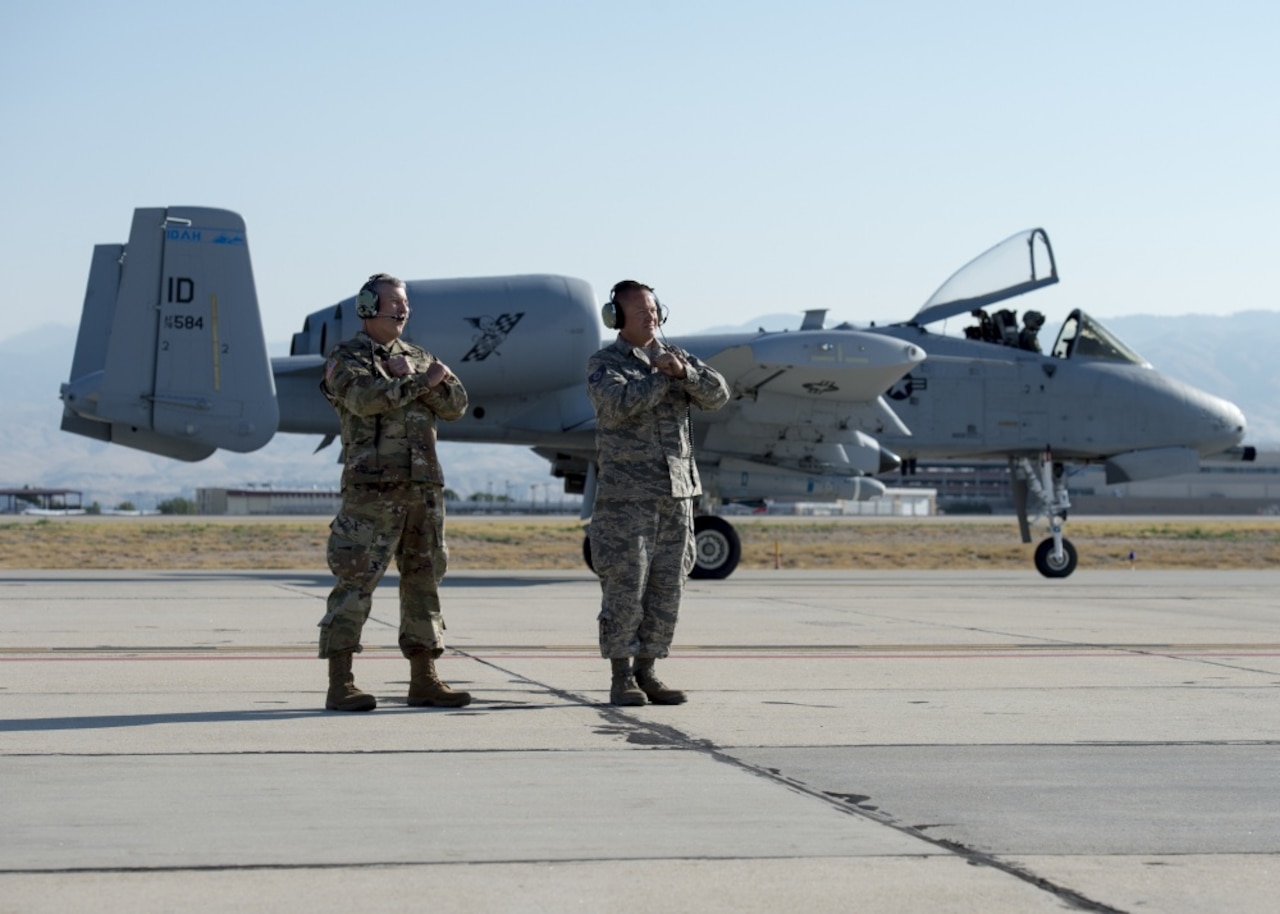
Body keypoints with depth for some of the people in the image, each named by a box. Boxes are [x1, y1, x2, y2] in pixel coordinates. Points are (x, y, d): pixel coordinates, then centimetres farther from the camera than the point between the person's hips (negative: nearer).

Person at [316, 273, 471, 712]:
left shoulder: (419, 358, 18)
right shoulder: (347, 358, -1)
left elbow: (456, 404, 5)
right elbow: (367, 398, -21)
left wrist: (409, 377, -7)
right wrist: (421, 382, -12)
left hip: (424, 490, 7)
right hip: (372, 490, -7)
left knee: (423, 581, 8)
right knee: (356, 582, -8)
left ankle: (424, 680, 15)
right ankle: (340, 685, -6)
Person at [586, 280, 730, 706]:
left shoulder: (675, 357, 13)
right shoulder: (604, 364, -3)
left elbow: (717, 395, -2)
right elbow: (620, 405, -22)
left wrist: (685, 372, -19)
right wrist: (662, 377, -12)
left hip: (676, 494, 5)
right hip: (627, 496, -5)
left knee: (665, 590, 6)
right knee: (624, 590, -5)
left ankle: (645, 675, 13)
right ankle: (621, 681, 1)